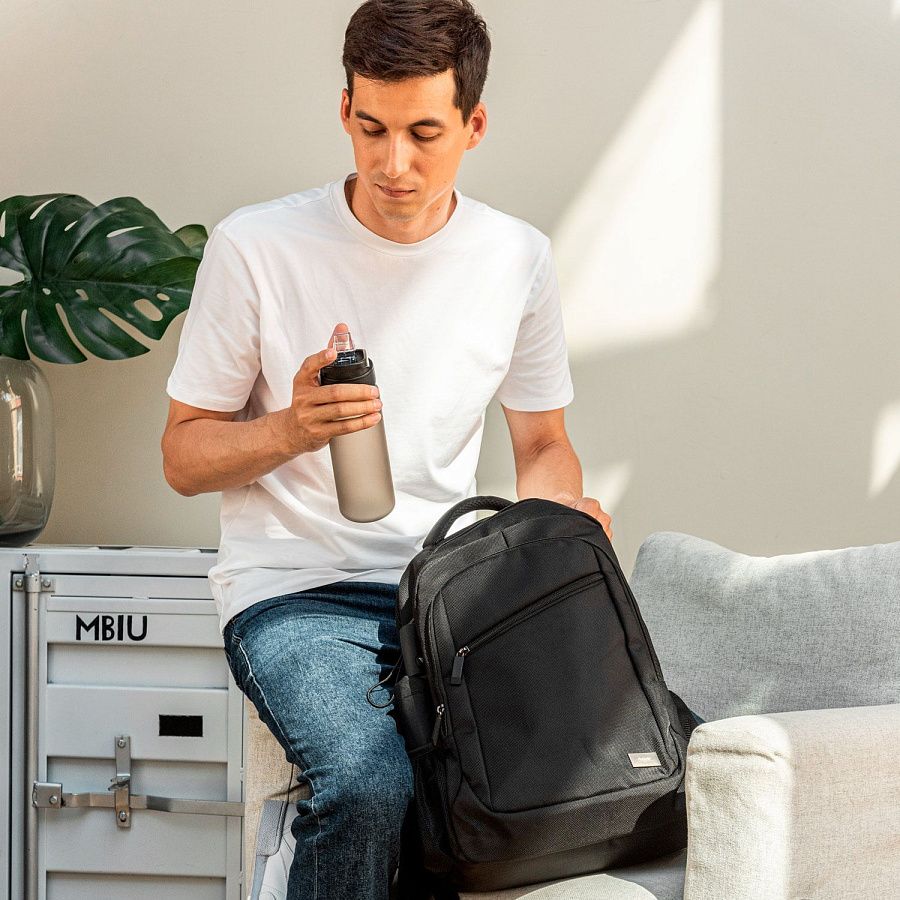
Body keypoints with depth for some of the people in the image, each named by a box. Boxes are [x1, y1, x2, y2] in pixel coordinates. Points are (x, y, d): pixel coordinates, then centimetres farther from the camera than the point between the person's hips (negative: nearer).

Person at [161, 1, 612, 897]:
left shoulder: (517, 259, 7)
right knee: (367, 783, -33)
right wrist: (291, 428, -18)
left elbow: (543, 446, 19)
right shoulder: (256, 247, -3)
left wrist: (561, 516, -5)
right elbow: (183, 457, 3)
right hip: (297, 590, -3)